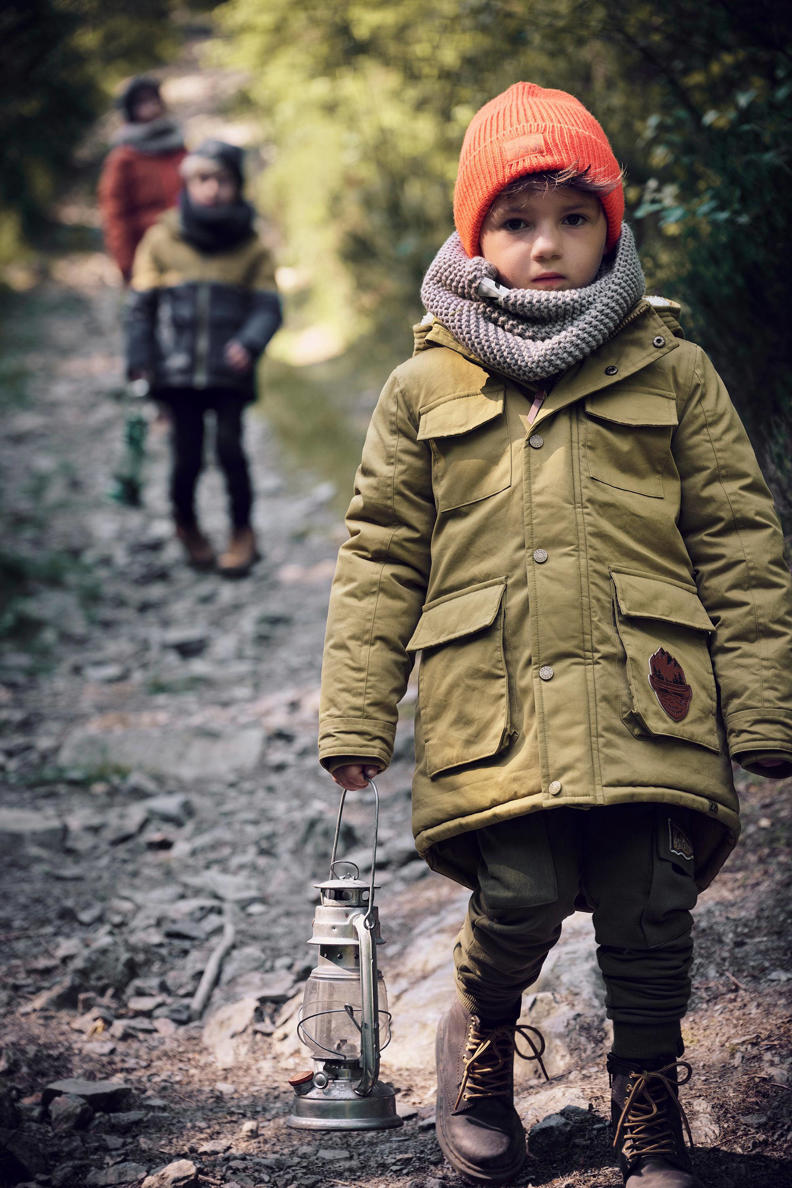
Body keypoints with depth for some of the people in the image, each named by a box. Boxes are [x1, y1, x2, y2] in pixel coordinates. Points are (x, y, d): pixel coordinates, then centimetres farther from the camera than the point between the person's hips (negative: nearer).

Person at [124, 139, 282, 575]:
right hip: (178, 371, 0)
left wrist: (249, 343, -18)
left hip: (229, 372, 0)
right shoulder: (161, 241, 4)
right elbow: (140, 307, 8)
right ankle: (186, 523, 29)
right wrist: (139, 362, 1)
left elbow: (267, 307, 1)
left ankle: (242, 531, 11)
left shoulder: (251, 247, 4)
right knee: (186, 457, 1)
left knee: (230, 448, -9)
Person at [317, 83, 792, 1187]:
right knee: (521, 901, -10)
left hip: (647, 704, 1)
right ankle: (481, 1036, 24)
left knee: (650, 915, 0)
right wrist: (355, 717, 6)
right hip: (495, 712, 0)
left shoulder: (673, 372, 10)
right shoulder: (424, 388, 12)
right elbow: (380, 557, 12)